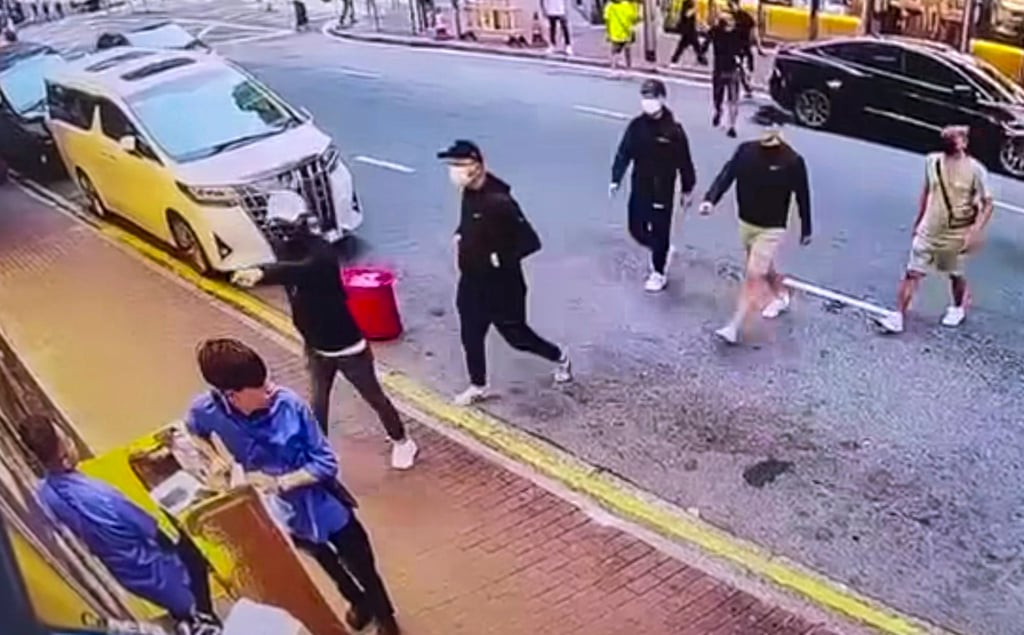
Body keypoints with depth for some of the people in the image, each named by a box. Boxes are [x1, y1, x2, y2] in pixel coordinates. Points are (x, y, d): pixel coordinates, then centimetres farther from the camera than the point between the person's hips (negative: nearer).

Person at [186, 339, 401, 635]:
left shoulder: (289, 404, -29)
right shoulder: (206, 411, -25)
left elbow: (326, 462, -20)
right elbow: (190, 437, 0)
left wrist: (281, 482, -30)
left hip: (323, 505, -2)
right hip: (284, 513, 2)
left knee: (362, 567, 19)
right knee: (329, 566, 30)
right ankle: (357, 601, 61)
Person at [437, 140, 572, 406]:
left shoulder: (498, 201, -30)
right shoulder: (469, 191, -3)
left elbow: (531, 241, -27)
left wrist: (500, 259, -23)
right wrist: (459, 237, 3)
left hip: (501, 284, -7)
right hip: (472, 281, 7)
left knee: (516, 335, 10)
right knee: (471, 337, 16)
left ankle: (559, 358, 37)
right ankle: (477, 387, 36)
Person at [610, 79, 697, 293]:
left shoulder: (673, 129, -13)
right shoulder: (636, 125, -3)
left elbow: (684, 162, -7)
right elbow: (624, 153, 2)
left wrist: (687, 189, -2)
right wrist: (615, 179, -4)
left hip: (663, 190, -4)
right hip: (640, 188, 4)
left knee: (660, 232, 5)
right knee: (636, 229, 10)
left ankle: (659, 272, 23)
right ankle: (662, 250, 38)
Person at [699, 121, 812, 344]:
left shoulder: (792, 161, -17)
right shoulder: (746, 150, -6)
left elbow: (802, 196, -8)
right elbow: (727, 174, -14)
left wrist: (806, 230, 0)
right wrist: (710, 199, -33)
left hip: (771, 229, -6)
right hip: (746, 223, 6)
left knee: (753, 276, -8)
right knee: (764, 267, 26)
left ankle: (734, 327, -3)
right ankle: (780, 297, 53)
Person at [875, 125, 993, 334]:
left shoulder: (975, 170, -16)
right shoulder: (932, 161, -3)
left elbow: (987, 204, -12)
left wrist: (975, 232, -22)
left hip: (956, 236, -3)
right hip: (928, 231, 3)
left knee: (955, 275, 17)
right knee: (912, 273, -2)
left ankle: (958, 308, 42)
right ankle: (898, 317, 0)